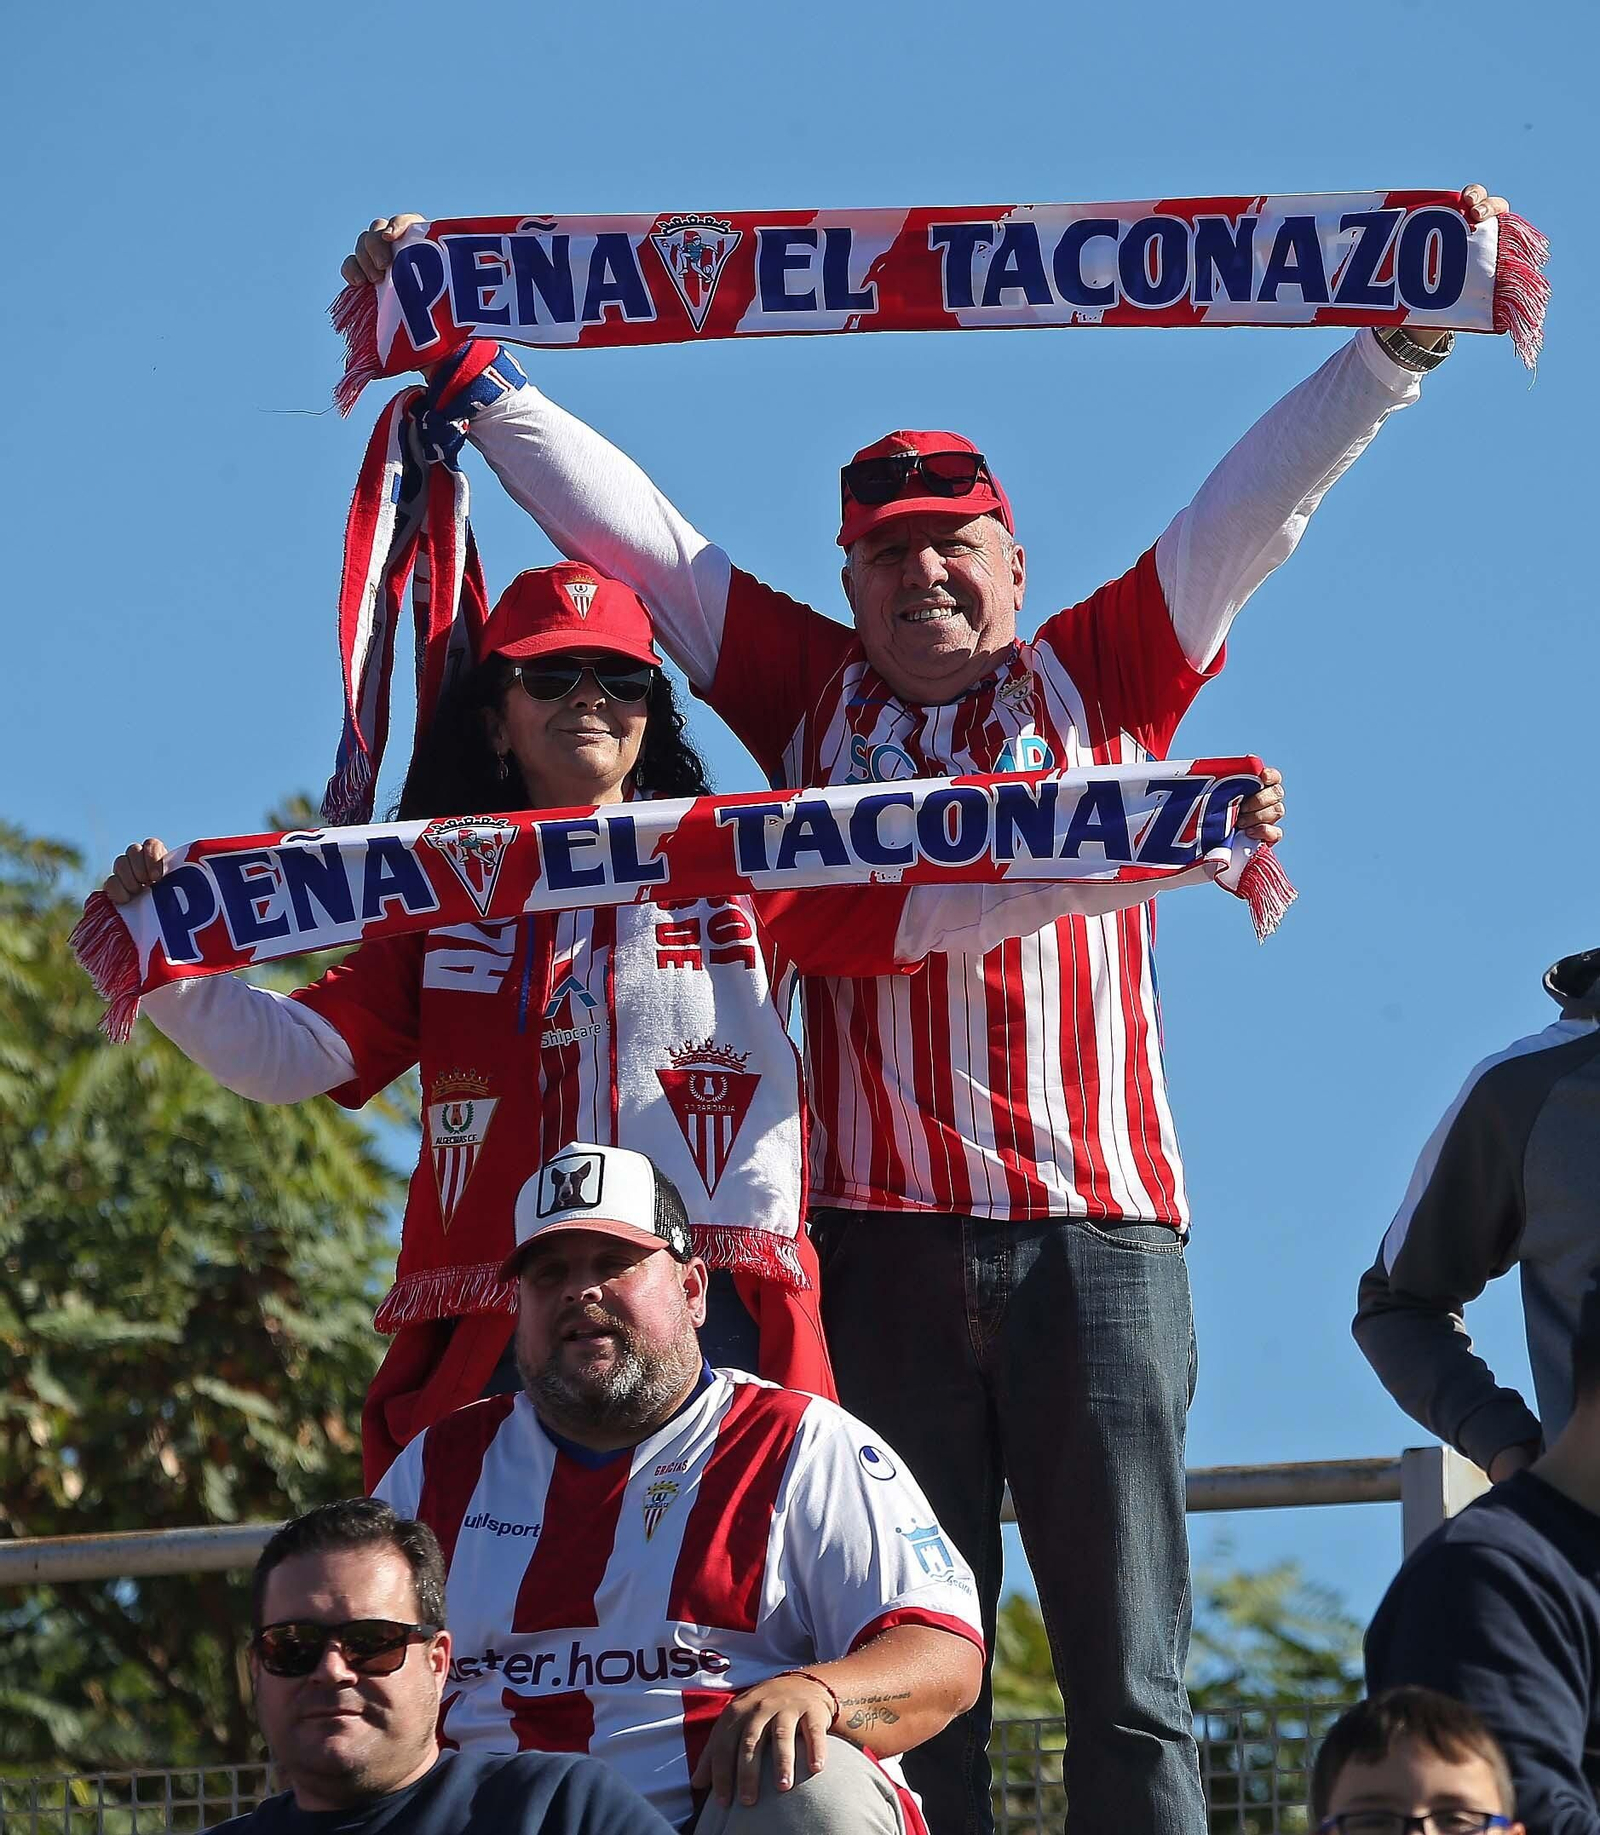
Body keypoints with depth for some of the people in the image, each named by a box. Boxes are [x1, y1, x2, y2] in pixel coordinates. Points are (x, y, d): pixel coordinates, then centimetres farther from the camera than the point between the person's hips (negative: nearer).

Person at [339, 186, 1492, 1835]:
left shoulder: (1099, 678, 13)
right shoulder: (814, 694, 16)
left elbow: (1252, 507, 10)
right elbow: (626, 525, 18)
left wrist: (1401, 343, 4)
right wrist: (466, 373, 20)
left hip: (1094, 1226, -1)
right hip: (878, 1234, 1)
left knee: (1129, 1681, -3)